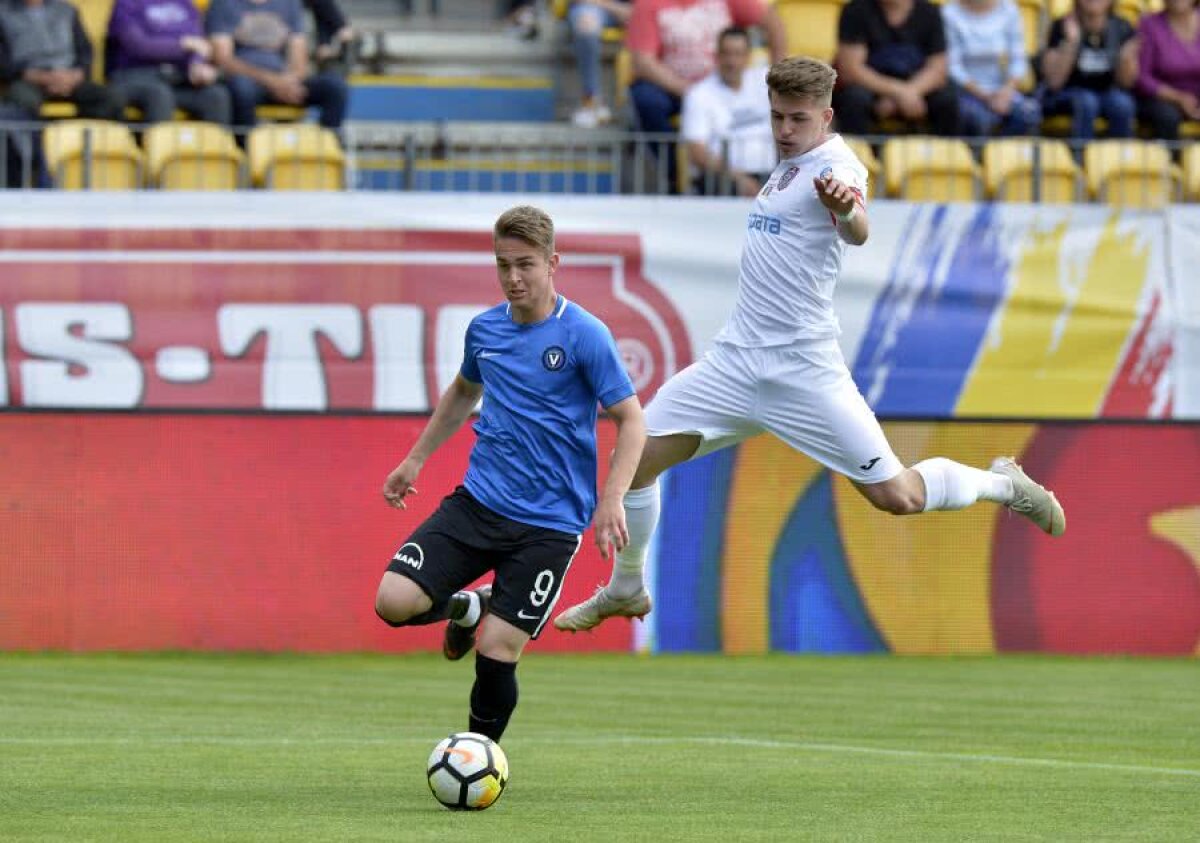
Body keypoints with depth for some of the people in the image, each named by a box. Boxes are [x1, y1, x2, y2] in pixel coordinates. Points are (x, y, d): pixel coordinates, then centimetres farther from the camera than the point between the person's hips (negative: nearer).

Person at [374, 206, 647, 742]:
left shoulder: (584, 335, -10)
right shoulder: (484, 329, 7)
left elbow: (631, 420, -9)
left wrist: (611, 500, -21)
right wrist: (415, 460, 28)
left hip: (548, 524, -4)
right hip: (478, 502, 5)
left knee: (496, 651, -10)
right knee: (393, 602, -13)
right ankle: (466, 608, 19)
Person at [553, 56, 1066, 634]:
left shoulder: (836, 165, -14)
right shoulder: (789, 166, 10)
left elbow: (857, 233, -39)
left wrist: (846, 210, -57)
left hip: (802, 367, -7)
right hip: (737, 361, 7)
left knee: (896, 495, -6)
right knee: (638, 460, -3)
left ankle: (1003, 483, 22)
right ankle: (625, 590, 17)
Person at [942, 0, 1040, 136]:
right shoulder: (950, 13, -9)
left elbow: (1018, 60, 2)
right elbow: (953, 67, -10)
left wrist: (1008, 89, -17)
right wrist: (985, 96, -20)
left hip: (1000, 90, 3)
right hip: (966, 90, -3)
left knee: (1029, 114, -28)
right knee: (976, 117, -36)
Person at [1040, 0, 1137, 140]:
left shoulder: (1122, 29, -5)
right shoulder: (1061, 27, -10)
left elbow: (1125, 83, -3)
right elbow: (1054, 81, -17)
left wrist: (1127, 59, -24)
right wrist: (1071, 43, -27)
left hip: (1107, 93, 2)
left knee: (1122, 104, -31)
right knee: (1086, 102, -34)